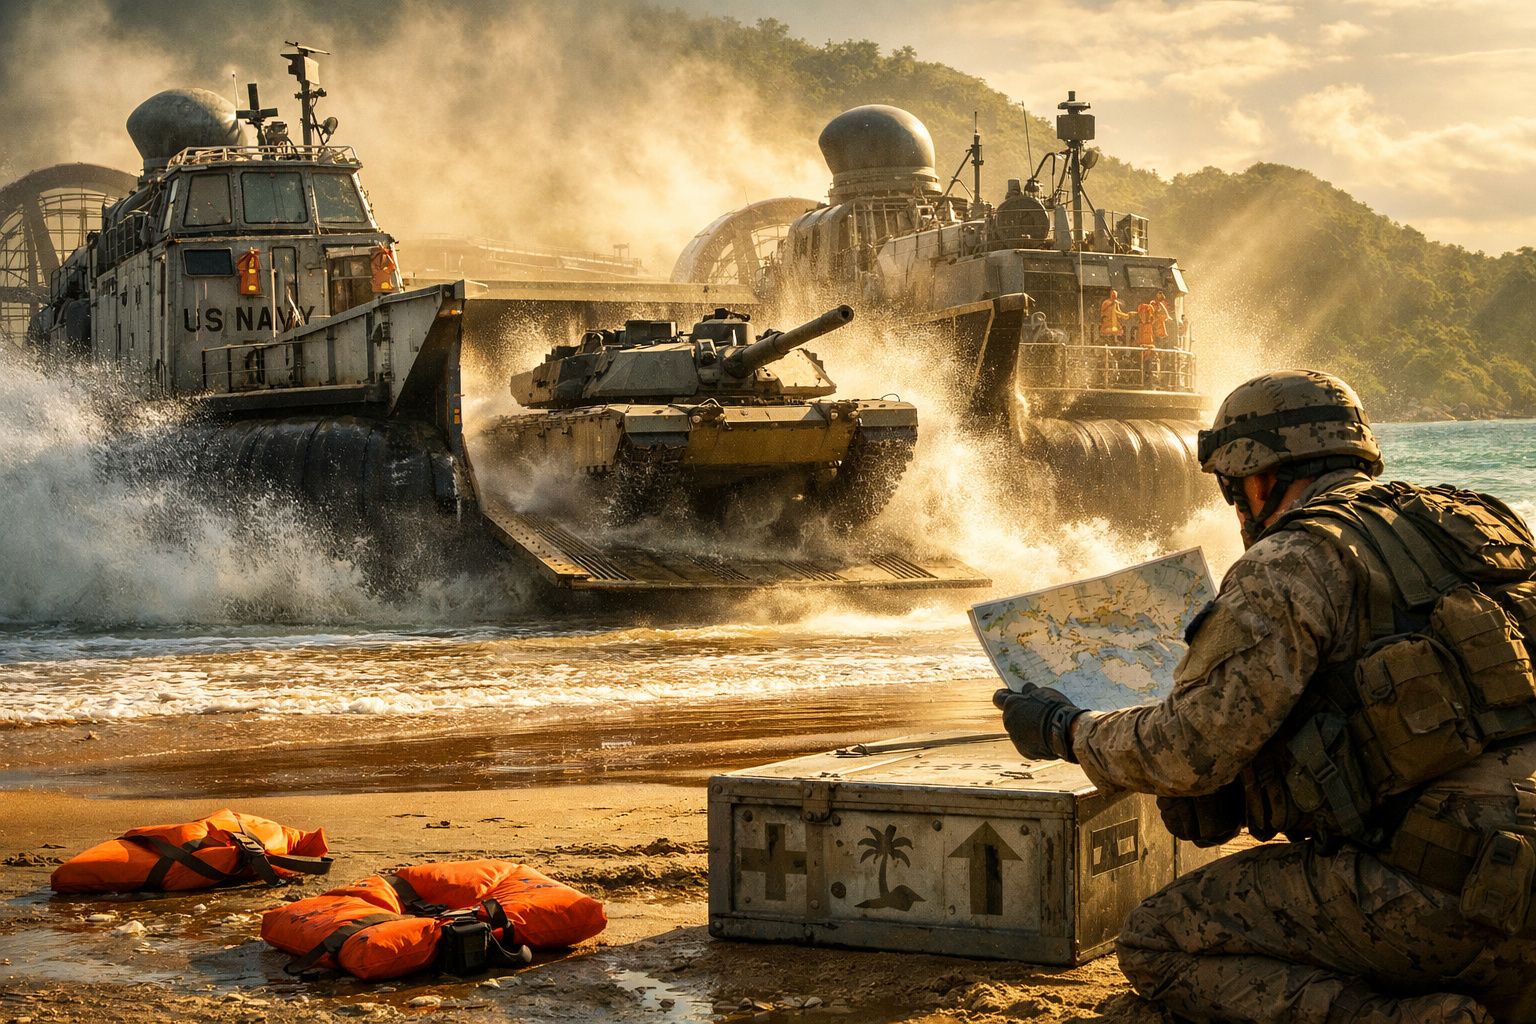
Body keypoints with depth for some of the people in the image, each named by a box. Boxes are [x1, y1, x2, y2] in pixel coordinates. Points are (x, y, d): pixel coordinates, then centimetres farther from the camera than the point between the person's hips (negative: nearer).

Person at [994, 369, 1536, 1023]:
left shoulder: (1298, 561, -6)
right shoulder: (1476, 523, 19)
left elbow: (1194, 748, -11)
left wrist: (1067, 730, 7)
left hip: (1442, 884, -8)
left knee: (1157, 945, 2)